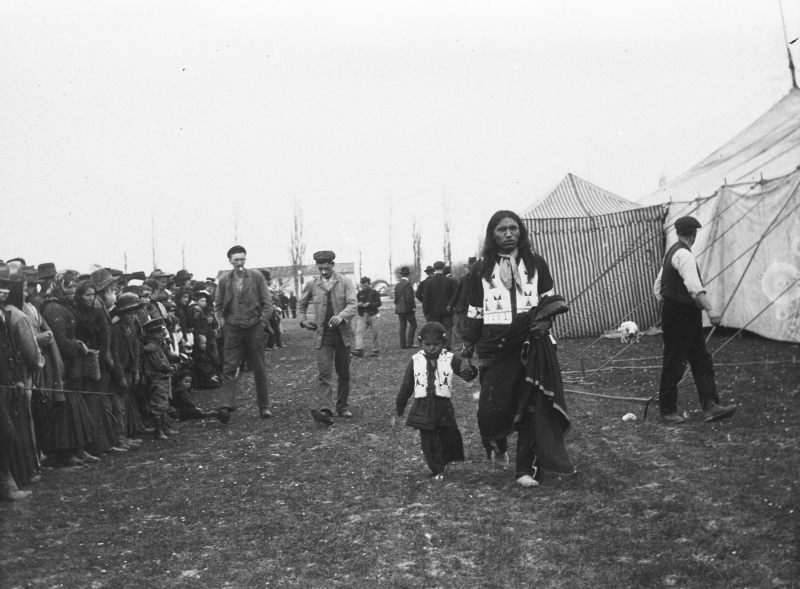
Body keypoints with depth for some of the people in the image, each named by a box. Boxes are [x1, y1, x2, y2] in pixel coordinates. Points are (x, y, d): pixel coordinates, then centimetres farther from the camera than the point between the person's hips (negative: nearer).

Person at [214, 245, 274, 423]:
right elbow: (218, 304, 14)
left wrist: (263, 321, -5)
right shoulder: (224, 280, 4)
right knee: (229, 368, -7)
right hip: (232, 329, 1)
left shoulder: (256, 277, 0)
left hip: (254, 328, 0)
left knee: (259, 369, 6)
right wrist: (222, 321, 2)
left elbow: (267, 301, 2)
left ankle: (264, 407, 15)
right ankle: (226, 406, -12)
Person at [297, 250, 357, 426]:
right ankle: (324, 410, -23)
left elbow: (352, 305, -12)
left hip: (342, 333, 1)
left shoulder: (345, 283, 0)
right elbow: (301, 305, 19)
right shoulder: (312, 284, 4)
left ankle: (343, 406, 25)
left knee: (344, 374, 10)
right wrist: (303, 320, 0)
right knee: (325, 373, -13)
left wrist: (341, 316, -31)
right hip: (323, 335, -1)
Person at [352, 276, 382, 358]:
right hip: (362, 316, 3)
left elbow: (378, 303, -4)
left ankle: (376, 350, 13)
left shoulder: (374, 292, 1)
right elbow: (356, 303, 17)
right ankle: (359, 350, -22)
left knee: (375, 333, 2)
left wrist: (369, 304, -18)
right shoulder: (360, 293, 13)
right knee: (359, 332, -13)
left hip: (372, 315, -3)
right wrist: (358, 304, -7)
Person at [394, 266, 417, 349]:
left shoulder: (397, 285, 9)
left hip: (399, 309, 7)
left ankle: (402, 345, 8)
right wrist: (413, 307, -11)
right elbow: (409, 298, -20)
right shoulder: (407, 284, -14)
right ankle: (409, 342, -7)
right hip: (408, 309, -7)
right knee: (413, 325, 1)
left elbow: (396, 299, 12)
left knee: (402, 327, 9)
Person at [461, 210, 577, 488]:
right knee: (491, 410, -6)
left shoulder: (536, 264, 6)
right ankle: (496, 444, 27)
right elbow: (474, 314, 9)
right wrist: (466, 354, 9)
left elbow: (550, 301, 14)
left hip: (531, 345, 1)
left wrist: (545, 319, -8)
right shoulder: (480, 270, 6)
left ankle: (527, 468, 10)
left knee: (532, 407, -1)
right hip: (495, 349, 0)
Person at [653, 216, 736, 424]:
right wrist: (710, 309, -40)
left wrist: (667, 306, 24)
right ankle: (667, 411, 9)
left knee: (702, 361, 6)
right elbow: (693, 285, -32)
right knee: (674, 364, -1)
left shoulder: (672, 253, 16)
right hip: (679, 317, -10)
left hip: (688, 317, 10)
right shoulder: (684, 255, -16)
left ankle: (710, 407, 3)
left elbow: (658, 287, 21)